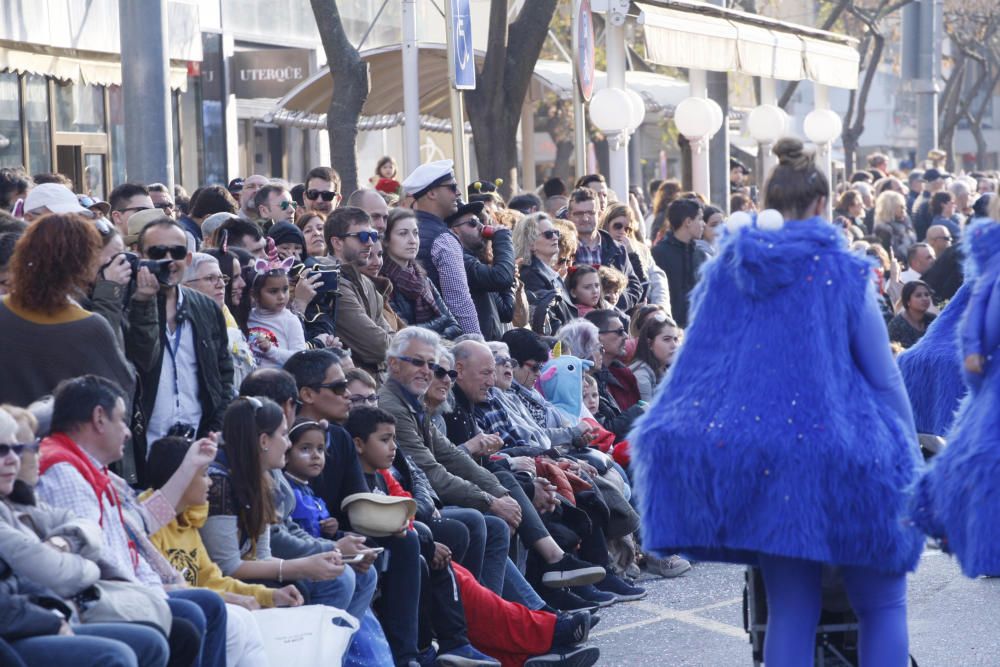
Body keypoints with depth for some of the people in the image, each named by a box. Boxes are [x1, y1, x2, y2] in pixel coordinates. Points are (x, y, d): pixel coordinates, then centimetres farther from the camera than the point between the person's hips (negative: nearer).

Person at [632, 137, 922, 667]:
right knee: (883, 607, 9)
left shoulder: (726, 270, 6)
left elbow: (694, 363, 11)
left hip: (754, 461, 4)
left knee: (789, 611, 10)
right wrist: (908, 457, 12)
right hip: (838, 454, -4)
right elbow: (883, 377, 1)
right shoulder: (842, 271, -3)